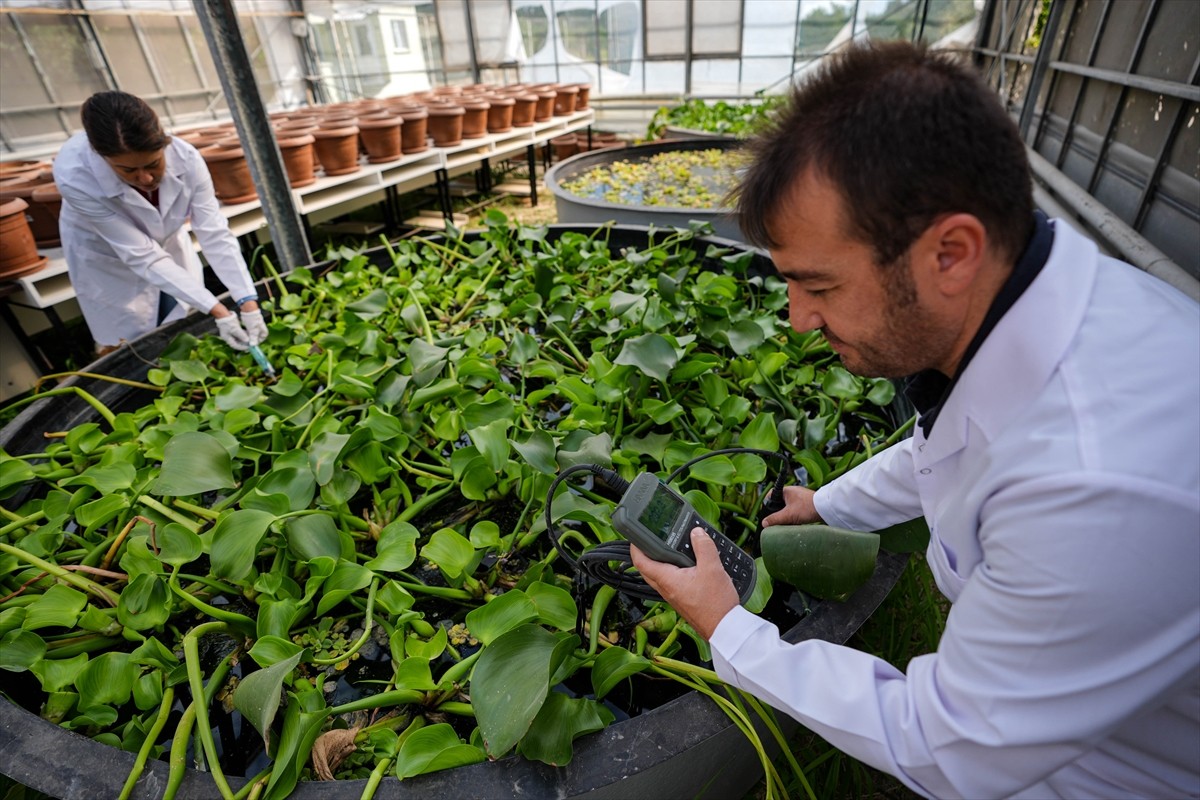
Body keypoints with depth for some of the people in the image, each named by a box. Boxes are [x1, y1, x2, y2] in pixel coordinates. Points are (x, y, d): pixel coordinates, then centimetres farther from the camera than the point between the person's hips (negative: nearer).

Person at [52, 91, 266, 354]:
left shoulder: (185, 157, -32)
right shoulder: (75, 175, -37)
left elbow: (215, 233, -31)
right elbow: (143, 256, -36)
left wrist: (248, 302, -40)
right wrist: (216, 309, -43)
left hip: (167, 242, 3)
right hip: (105, 258, -2)